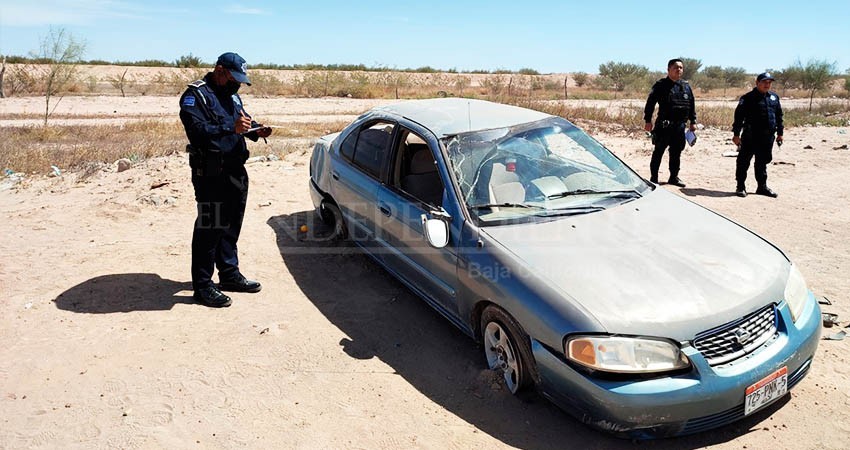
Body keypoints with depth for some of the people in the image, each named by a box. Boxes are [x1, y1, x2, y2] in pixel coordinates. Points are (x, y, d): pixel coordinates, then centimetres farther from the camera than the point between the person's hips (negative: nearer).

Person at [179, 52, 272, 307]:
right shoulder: (196, 95, -9)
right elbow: (197, 131, -22)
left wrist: (255, 130, 4)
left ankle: (229, 274, 30)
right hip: (211, 174, -8)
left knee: (231, 226, 16)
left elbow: (242, 120, 26)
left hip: (236, 171, 9)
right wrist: (231, 128, -31)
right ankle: (202, 285, 6)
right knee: (209, 228, -4)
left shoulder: (231, 94, 17)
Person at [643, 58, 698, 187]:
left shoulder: (686, 86, 14)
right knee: (658, 152, -2)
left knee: (676, 153, 11)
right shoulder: (661, 85, -3)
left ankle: (674, 177, 21)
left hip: (680, 126, 6)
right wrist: (648, 120, -11)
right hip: (664, 125, -5)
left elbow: (691, 106, 19)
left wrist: (693, 121, 16)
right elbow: (650, 103, -6)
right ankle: (654, 177, 5)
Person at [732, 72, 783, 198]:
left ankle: (762, 186, 22)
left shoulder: (774, 97, 13)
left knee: (762, 162, 13)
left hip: (768, 137, 6)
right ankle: (741, 187, 9)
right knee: (743, 162, 0)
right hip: (750, 137, -6)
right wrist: (736, 134, -12)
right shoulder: (748, 98, -7)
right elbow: (739, 116, -9)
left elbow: (779, 115, 20)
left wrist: (780, 133, 18)